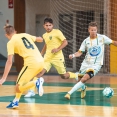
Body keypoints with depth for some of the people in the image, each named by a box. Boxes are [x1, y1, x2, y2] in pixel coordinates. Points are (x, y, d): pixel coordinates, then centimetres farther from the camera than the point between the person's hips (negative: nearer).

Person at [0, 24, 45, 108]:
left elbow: (9, 61, -6)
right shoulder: (25, 35, 17)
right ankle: (15, 101, 24)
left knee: (19, 88, -2)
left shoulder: (11, 42, 1)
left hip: (31, 63, -7)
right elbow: (40, 39, 30)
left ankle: (37, 82, -24)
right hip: (41, 61, 7)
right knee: (21, 82, 25)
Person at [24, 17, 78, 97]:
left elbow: (65, 42, -12)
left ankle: (76, 76, 38)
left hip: (57, 57, -4)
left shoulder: (57, 32, -7)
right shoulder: (44, 35, 12)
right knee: (39, 72, -17)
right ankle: (32, 91, -18)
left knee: (64, 76, 7)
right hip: (47, 58, 4)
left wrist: (58, 49, -24)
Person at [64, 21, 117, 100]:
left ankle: (69, 93, -19)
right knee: (79, 80, 12)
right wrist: (73, 55, -20)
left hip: (96, 64, -4)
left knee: (84, 79, -23)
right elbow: (80, 52, -1)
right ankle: (84, 88, 48)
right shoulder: (86, 41, 0)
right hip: (86, 63, 4)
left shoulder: (102, 38, -5)